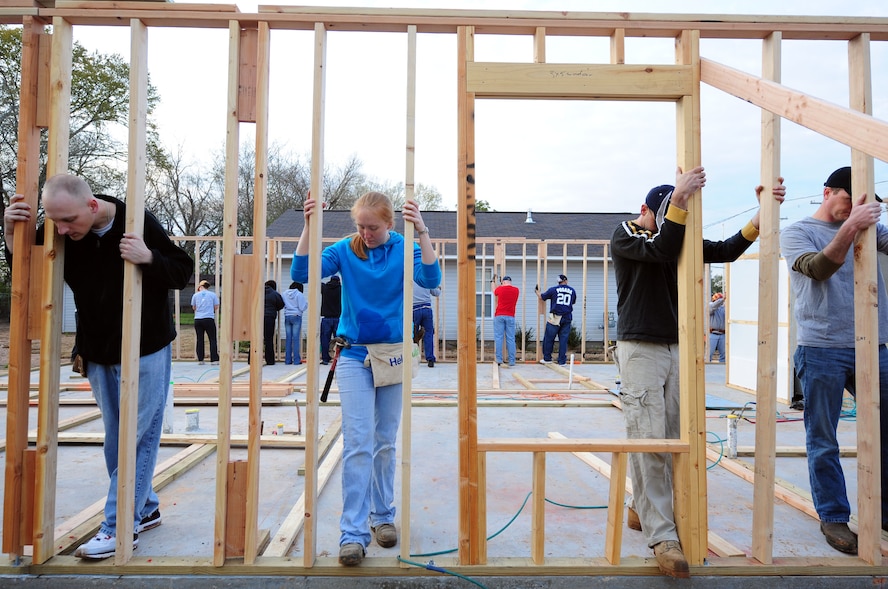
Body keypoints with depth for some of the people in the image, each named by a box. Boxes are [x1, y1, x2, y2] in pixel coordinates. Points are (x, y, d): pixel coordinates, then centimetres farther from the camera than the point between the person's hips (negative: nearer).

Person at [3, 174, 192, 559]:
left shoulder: (139, 224, -19)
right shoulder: (59, 234, -6)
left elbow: (183, 272, -14)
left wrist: (148, 258, -34)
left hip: (146, 353, -5)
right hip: (99, 355, 6)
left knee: (138, 438, 0)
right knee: (115, 439, 14)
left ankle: (120, 527, 10)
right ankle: (145, 509, 30)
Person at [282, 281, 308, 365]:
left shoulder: (285, 293, 4)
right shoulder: (299, 294, -9)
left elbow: (283, 305, 8)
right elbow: (302, 308, -9)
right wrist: (307, 302, 9)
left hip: (287, 316, 4)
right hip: (296, 317, -4)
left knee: (288, 338, 7)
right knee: (296, 338, -1)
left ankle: (288, 359, 10)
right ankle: (296, 360, 0)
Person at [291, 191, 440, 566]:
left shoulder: (404, 250, -3)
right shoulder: (345, 250, -1)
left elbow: (430, 279, -20)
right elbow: (301, 272, -11)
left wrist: (422, 232, -29)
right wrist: (309, 226, -19)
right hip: (354, 356, -1)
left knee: (385, 442, 12)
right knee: (358, 443, -8)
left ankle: (383, 516, 29)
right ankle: (353, 532, -2)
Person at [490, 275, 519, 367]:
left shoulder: (500, 289, 2)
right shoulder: (516, 290, 7)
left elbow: (494, 290, 25)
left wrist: (493, 281, 42)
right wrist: (502, 285, 43)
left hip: (499, 316, -1)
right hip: (510, 317, 1)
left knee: (498, 338, 0)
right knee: (510, 339, 1)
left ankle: (499, 359, -3)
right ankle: (511, 361, 0)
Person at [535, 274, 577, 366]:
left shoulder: (554, 289, -1)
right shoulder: (572, 290, 9)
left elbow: (542, 297, 8)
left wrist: (537, 291, 28)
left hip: (555, 317, -3)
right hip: (567, 318, 3)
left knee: (549, 338, 7)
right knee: (563, 340, 6)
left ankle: (547, 359, 14)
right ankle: (562, 361, 7)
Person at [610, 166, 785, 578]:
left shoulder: (680, 239, 16)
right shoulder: (626, 234, -1)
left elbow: (726, 251, 10)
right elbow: (660, 250, -19)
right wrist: (680, 199, -24)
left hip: (676, 348, 6)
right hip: (640, 348, -6)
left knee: (669, 438, 6)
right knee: (648, 440, -11)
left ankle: (642, 509, 23)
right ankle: (662, 536, -8)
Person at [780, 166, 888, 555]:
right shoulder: (796, 232, 4)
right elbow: (819, 267, -13)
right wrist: (850, 227, -23)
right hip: (822, 350, -4)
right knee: (823, 442, 3)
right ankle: (833, 517, 16)